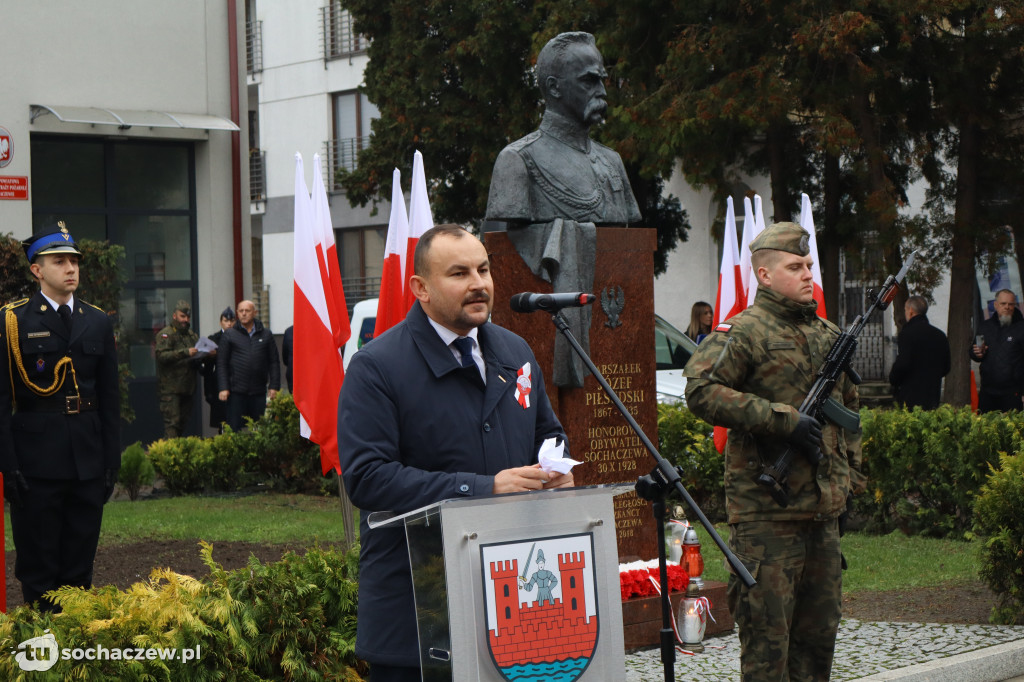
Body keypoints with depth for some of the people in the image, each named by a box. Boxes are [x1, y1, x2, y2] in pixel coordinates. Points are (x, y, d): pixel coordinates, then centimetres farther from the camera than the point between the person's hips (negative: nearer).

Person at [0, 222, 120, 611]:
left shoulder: (98, 323, 11)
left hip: (88, 461, 4)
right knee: (38, 569, 2)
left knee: (80, 566, 8)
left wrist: (112, 462, 6)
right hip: (36, 462, -4)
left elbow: (110, 399, 12)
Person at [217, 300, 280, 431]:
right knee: (234, 429, -3)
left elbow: (274, 362, 12)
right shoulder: (229, 335, 5)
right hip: (236, 392, -2)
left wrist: (274, 386, 3)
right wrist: (223, 388, -6)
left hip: (259, 392, 2)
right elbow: (221, 363, 3)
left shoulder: (265, 334, 11)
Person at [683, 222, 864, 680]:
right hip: (766, 510, -7)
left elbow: (849, 405, 31)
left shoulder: (830, 336, 17)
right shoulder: (744, 332, -7)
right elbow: (701, 391, -20)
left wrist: (850, 470, 20)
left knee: (819, 629, 12)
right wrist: (782, 418, -22)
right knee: (767, 631, -5)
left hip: (824, 509, 7)